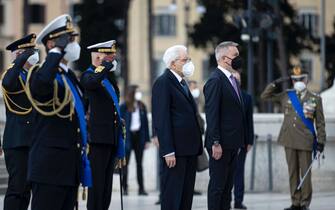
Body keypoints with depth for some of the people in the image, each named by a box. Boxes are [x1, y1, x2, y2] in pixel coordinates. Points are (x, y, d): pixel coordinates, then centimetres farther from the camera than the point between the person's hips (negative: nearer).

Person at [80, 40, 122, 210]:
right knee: (97, 183, -8)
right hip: (98, 138, -9)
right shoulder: (89, 76, -8)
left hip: (111, 139, 9)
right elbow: (92, 82, -35)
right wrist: (106, 66, -19)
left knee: (107, 185, 10)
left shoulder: (110, 78, 19)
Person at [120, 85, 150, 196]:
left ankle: (141, 188, 8)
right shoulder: (124, 107, -4)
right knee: (125, 163, -1)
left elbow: (145, 123, 9)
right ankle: (125, 187, 4)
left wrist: (147, 139, 5)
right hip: (127, 137, -4)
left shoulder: (142, 107, 8)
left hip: (139, 136, 4)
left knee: (139, 163, 7)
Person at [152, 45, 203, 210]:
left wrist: (197, 146, 14)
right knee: (172, 193, -7)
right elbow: (161, 120, -15)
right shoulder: (163, 83, -9)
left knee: (187, 192, 9)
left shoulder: (182, 83, 19)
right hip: (176, 150, -9)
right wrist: (168, 151, -20)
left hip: (189, 149, 9)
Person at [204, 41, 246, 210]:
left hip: (232, 144, 9)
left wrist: (241, 141, 17)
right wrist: (215, 143, -22)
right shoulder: (215, 81, -13)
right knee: (217, 185, -5)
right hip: (221, 145, -9)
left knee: (228, 185, 11)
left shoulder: (232, 80, 17)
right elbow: (212, 114, -18)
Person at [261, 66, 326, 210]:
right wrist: (275, 84, 0)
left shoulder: (315, 99, 3)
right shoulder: (286, 96, 9)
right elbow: (265, 96, 11)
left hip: (305, 141, -3)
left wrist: (321, 141, -3)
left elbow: (320, 123, 3)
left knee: (305, 173, -1)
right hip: (289, 140, 3)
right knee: (293, 172, 6)